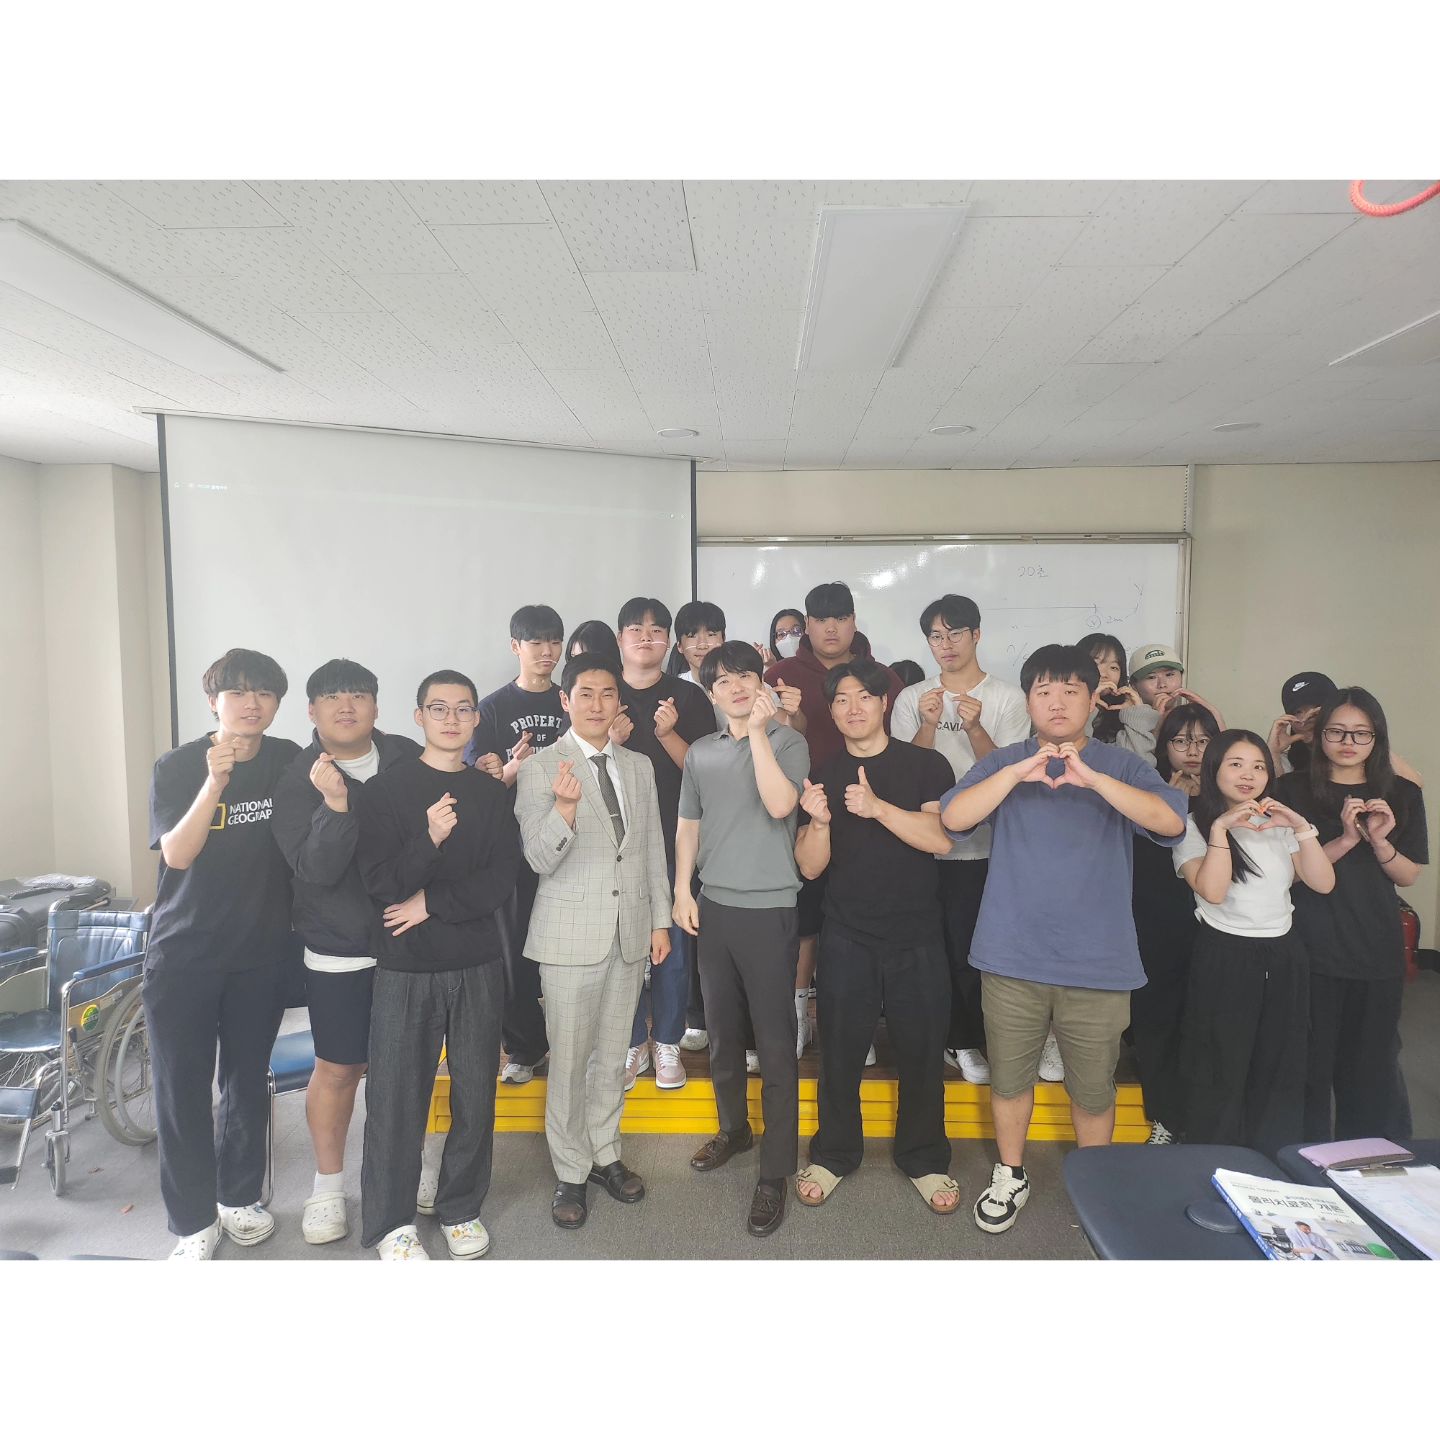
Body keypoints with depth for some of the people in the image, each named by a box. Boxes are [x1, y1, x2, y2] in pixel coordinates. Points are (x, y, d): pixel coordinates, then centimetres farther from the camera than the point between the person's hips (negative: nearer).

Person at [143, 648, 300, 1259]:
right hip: (183, 952, -2)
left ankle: (240, 1196, 32)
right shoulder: (177, 766, -6)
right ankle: (194, 1222, 19)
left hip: (261, 951, 2)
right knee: (181, 1089, 3)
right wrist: (215, 782, -29)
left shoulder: (289, 762, 0)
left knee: (248, 1081, 13)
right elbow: (177, 853, -18)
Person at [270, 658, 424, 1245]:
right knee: (338, 1068, 9)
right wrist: (335, 803, -32)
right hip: (337, 951, -2)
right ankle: (328, 1186, 30)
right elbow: (315, 870, -20)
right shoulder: (297, 780, -9)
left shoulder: (408, 758, -2)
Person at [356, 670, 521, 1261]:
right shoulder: (385, 789, -1)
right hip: (405, 966, -2)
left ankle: (462, 1209, 28)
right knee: (397, 1095, 5)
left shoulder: (492, 792, 7)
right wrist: (429, 839, -26)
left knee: (475, 1093, 9)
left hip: (478, 965, 2)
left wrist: (431, 902, -12)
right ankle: (391, 1221, 24)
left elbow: (502, 880, -2)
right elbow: (380, 883, -10)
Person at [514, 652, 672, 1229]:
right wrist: (565, 805, -33)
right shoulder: (540, 768, -8)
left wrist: (660, 921, 8)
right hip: (571, 934, -4)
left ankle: (605, 1154, 35)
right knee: (569, 1058, 7)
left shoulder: (639, 766, 6)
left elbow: (654, 849, 10)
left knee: (612, 1055, 16)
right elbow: (541, 859, -15)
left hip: (631, 933, 4)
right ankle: (570, 1173, 25)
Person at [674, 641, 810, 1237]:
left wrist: (758, 732, -19)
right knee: (722, 1031, 16)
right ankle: (733, 1128, 37)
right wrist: (682, 889, 4)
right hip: (713, 906, 5)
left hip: (769, 909, -4)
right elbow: (689, 826, 14)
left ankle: (775, 1172, 11)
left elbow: (780, 805, -21)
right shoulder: (701, 752, 9)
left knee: (775, 1042, 0)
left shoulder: (787, 741, -4)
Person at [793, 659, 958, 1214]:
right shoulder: (825, 776, 5)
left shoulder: (926, 765, -1)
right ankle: (833, 1154, 27)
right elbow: (810, 866, 0)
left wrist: (876, 807, -28)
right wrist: (819, 822, -20)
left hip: (917, 937, -1)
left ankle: (924, 1159, 28)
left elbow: (941, 838, -16)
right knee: (840, 1049, 6)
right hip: (847, 936, 1)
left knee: (921, 1050, 7)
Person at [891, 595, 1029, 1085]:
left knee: (971, 952, 3)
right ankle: (958, 1040, 26)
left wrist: (974, 727, -20)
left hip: (985, 846, -1)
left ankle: (965, 1041, 24)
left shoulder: (1007, 698, 1)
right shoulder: (912, 699, 6)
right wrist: (929, 724, -18)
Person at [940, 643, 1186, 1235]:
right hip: (1013, 957, 1)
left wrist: (1091, 777, -28)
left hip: (1099, 962, 0)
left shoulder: (1121, 766, 1)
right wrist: (1019, 772, -25)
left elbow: (1171, 821, -16)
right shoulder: (1003, 763, 2)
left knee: (1093, 1089, 13)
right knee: (1009, 1079, 14)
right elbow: (953, 817, -13)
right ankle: (1010, 1176, 37)